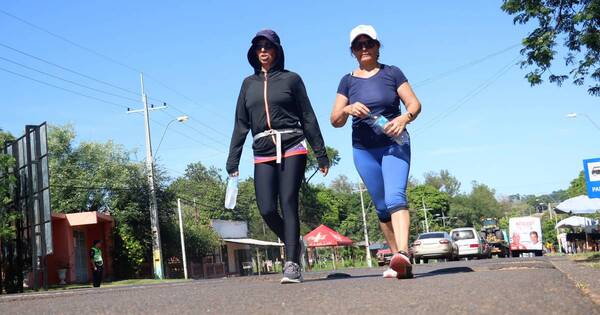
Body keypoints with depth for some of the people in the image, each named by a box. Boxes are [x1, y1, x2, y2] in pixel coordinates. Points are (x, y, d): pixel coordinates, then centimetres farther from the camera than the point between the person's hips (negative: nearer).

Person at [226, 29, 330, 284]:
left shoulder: (291, 79, 7)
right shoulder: (249, 84, 16)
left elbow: (308, 118, 6)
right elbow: (241, 124, 15)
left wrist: (321, 153, 3)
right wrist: (232, 160, 9)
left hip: (292, 148, -3)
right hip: (263, 153, 3)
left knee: (288, 204, -11)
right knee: (267, 209, -7)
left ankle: (292, 265, -9)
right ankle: (293, 244, 20)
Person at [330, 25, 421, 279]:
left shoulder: (392, 73, 4)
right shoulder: (347, 81, 9)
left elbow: (414, 103, 0)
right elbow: (335, 120, 5)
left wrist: (404, 117, -22)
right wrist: (348, 110, -18)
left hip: (394, 144, -3)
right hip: (363, 150, 3)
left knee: (395, 196, -23)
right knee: (382, 207, 6)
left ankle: (403, 254, -37)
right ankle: (398, 259, 13)